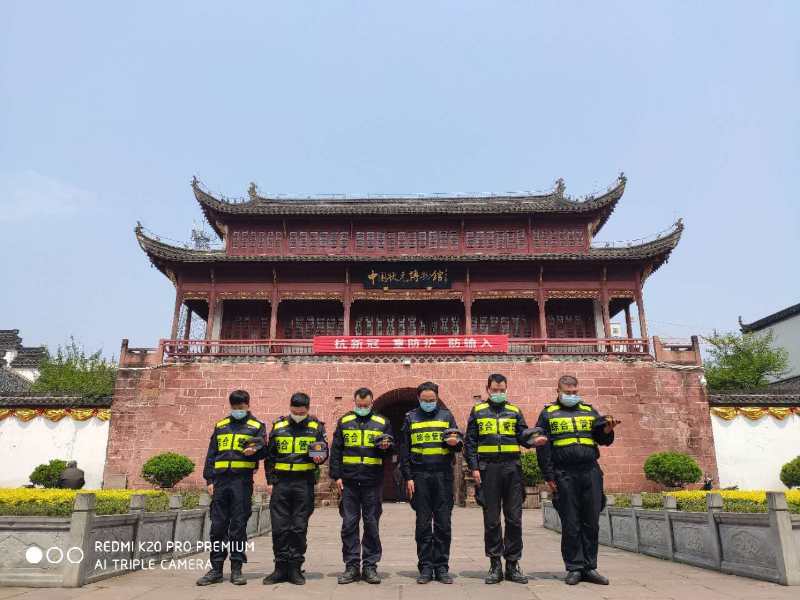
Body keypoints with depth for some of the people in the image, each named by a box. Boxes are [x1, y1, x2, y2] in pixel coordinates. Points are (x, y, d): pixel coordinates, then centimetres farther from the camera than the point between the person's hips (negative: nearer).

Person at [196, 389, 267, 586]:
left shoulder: (256, 426, 8)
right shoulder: (220, 426, 16)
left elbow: (263, 451, 2)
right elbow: (211, 454, 15)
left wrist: (254, 451, -21)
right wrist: (209, 479, 6)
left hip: (242, 481, -3)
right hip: (220, 480, 3)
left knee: (238, 525, 2)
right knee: (218, 525, 5)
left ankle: (236, 569, 11)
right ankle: (216, 569, 14)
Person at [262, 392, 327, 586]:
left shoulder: (316, 427, 5)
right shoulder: (278, 426, 8)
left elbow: (324, 451, 7)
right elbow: (269, 456, 12)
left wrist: (320, 457, -16)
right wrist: (269, 481, 7)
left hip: (304, 483, -1)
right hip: (281, 482, 1)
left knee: (299, 527, 3)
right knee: (279, 527, 2)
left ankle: (295, 568, 14)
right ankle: (281, 568, 14)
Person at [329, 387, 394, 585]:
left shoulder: (382, 422, 7)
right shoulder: (344, 421, 9)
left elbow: (391, 449, 10)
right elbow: (335, 450, 8)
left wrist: (386, 447, -14)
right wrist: (336, 475, 0)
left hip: (373, 481, 0)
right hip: (349, 481, 1)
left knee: (372, 524, 4)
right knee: (349, 524, 3)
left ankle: (370, 566, 15)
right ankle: (352, 566, 12)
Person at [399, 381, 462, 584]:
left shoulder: (447, 416, 9)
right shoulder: (410, 418, 8)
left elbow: (459, 444, 10)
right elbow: (404, 451, 7)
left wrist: (455, 442, -15)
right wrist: (408, 477, -1)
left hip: (443, 475, 0)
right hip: (420, 476, 0)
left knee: (443, 524, 2)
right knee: (423, 524, 4)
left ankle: (441, 567, 12)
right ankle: (426, 567, 13)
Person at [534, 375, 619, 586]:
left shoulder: (589, 411, 15)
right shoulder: (548, 414, 7)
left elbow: (603, 439, 10)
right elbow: (542, 448, 2)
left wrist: (607, 430, -13)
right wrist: (549, 477, -5)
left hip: (591, 472, 3)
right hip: (564, 475, -3)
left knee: (591, 523, 5)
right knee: (571, 524, 1)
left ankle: (590, 568, 14)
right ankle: (574, 568, 11)